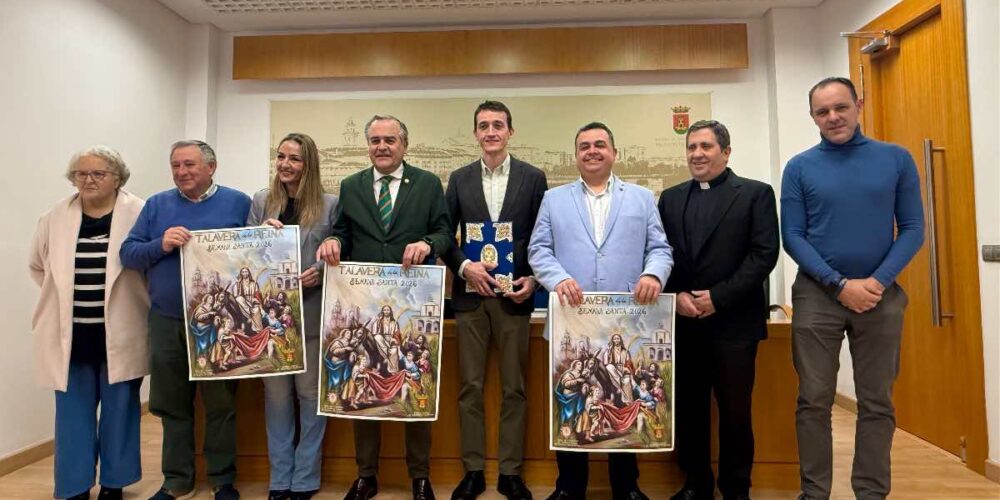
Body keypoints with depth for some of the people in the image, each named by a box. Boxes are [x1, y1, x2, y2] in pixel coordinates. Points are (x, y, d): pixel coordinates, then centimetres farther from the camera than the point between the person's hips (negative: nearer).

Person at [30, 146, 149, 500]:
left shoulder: (139, 213, -8)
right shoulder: (55, 217, 5)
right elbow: (37, 266, 18)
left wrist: (129, 303, -4)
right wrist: (63, 298, 11)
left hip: (120, 334, -3)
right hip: (70, 335, 3)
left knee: (119, 411, 9)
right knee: (73, 412, 11)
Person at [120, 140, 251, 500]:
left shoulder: (238, 203, 1)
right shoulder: (156, 205, 9)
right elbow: (128, 254, 5)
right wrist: (160, 246, -15)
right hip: (166, 322, 3)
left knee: (221, 404, 7)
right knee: (172, 405, 14)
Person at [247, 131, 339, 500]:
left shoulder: (329, 205, 0)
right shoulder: (261, 201, 8)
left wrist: (320, 272, -18)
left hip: (312, 314, -2)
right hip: (270, 311, 3)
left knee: (311, 396, 8)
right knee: (276, 396, 12)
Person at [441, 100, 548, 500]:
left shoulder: (533, 178, 3)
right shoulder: (459, 179, 8)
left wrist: (533, 279, -8)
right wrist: (464, 266, -11)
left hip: (514, 294, -1)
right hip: (470, 294, 2)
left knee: (514, 388, 7)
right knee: (470, 386, 8)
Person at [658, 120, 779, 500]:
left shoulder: (756, 193, 2)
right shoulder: (670, 198, 13)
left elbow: (764, 254, -8)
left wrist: (718, 297, -14)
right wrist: (676, 295, -8)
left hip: (733, 322, -3)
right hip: (683, 322, 3)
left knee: (735, 411, 6)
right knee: (689, 409, 10)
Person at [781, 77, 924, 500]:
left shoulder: (896, 159, 4)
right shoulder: (799, 168, 0)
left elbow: (913, 229, 1)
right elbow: (792, 236, -4)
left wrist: (878, 281, -13)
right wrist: (840, 284, -13)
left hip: (881, 295, 2)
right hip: (817, 295, -1)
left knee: (877, 403, 9)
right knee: (814, 401, 3)